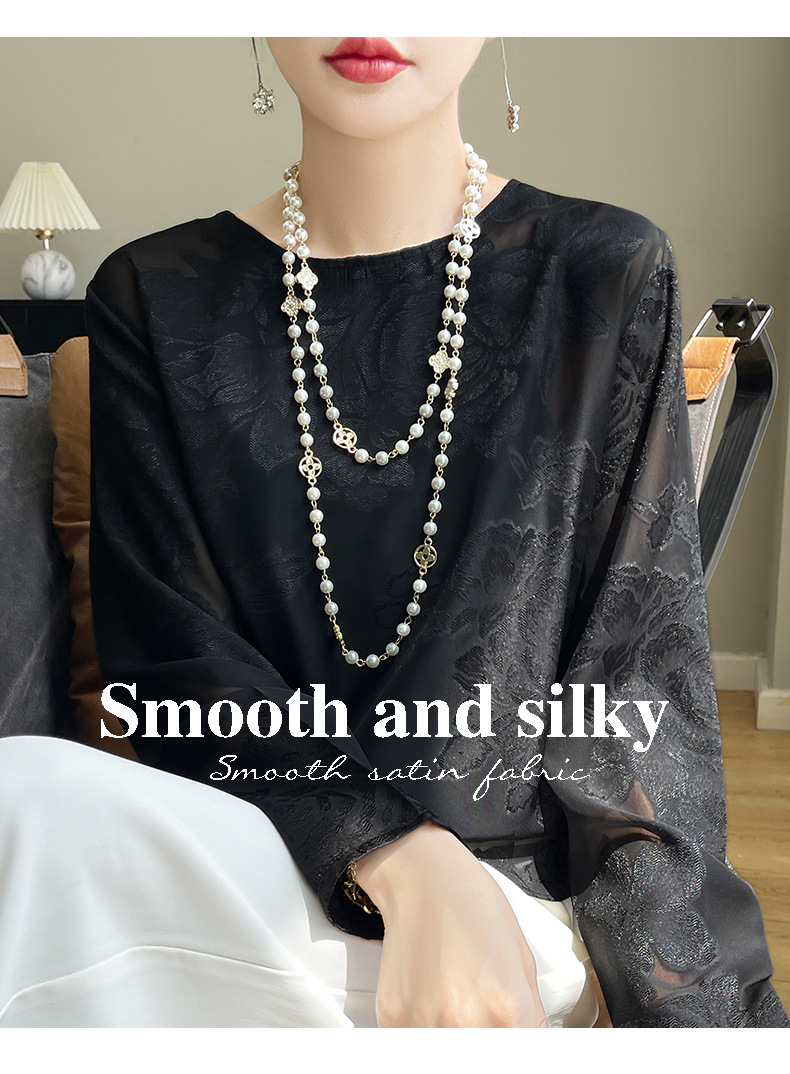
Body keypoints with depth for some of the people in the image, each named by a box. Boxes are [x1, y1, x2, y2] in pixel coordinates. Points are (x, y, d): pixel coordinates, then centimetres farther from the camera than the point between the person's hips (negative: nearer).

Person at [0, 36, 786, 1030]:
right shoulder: (153, 302, 6)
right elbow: (169, 652, -3)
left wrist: (676, 995, -12)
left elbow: (644, 661, -2)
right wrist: (406, 862, -19)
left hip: (521, 881, -2)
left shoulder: (606, 277, 3)